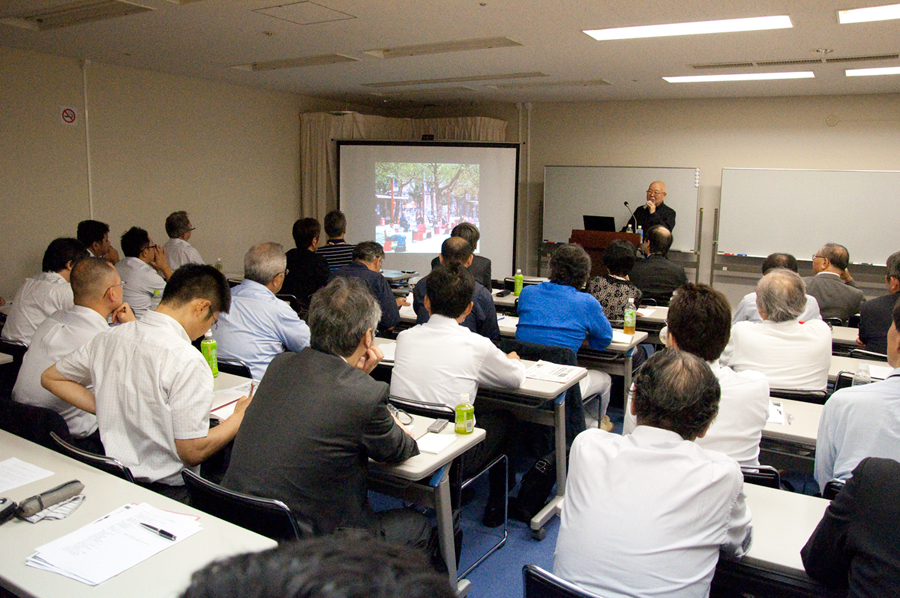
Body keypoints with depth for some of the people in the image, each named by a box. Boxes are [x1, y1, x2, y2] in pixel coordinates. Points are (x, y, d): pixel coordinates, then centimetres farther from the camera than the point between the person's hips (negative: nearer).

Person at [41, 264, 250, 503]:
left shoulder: (108, 339, 0)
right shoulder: (187, 362, -22)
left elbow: (50, 377, 18)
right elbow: (192, 452, -19)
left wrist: (105, 408, 13)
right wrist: (240, 417, -4)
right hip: (167, 490, -8)